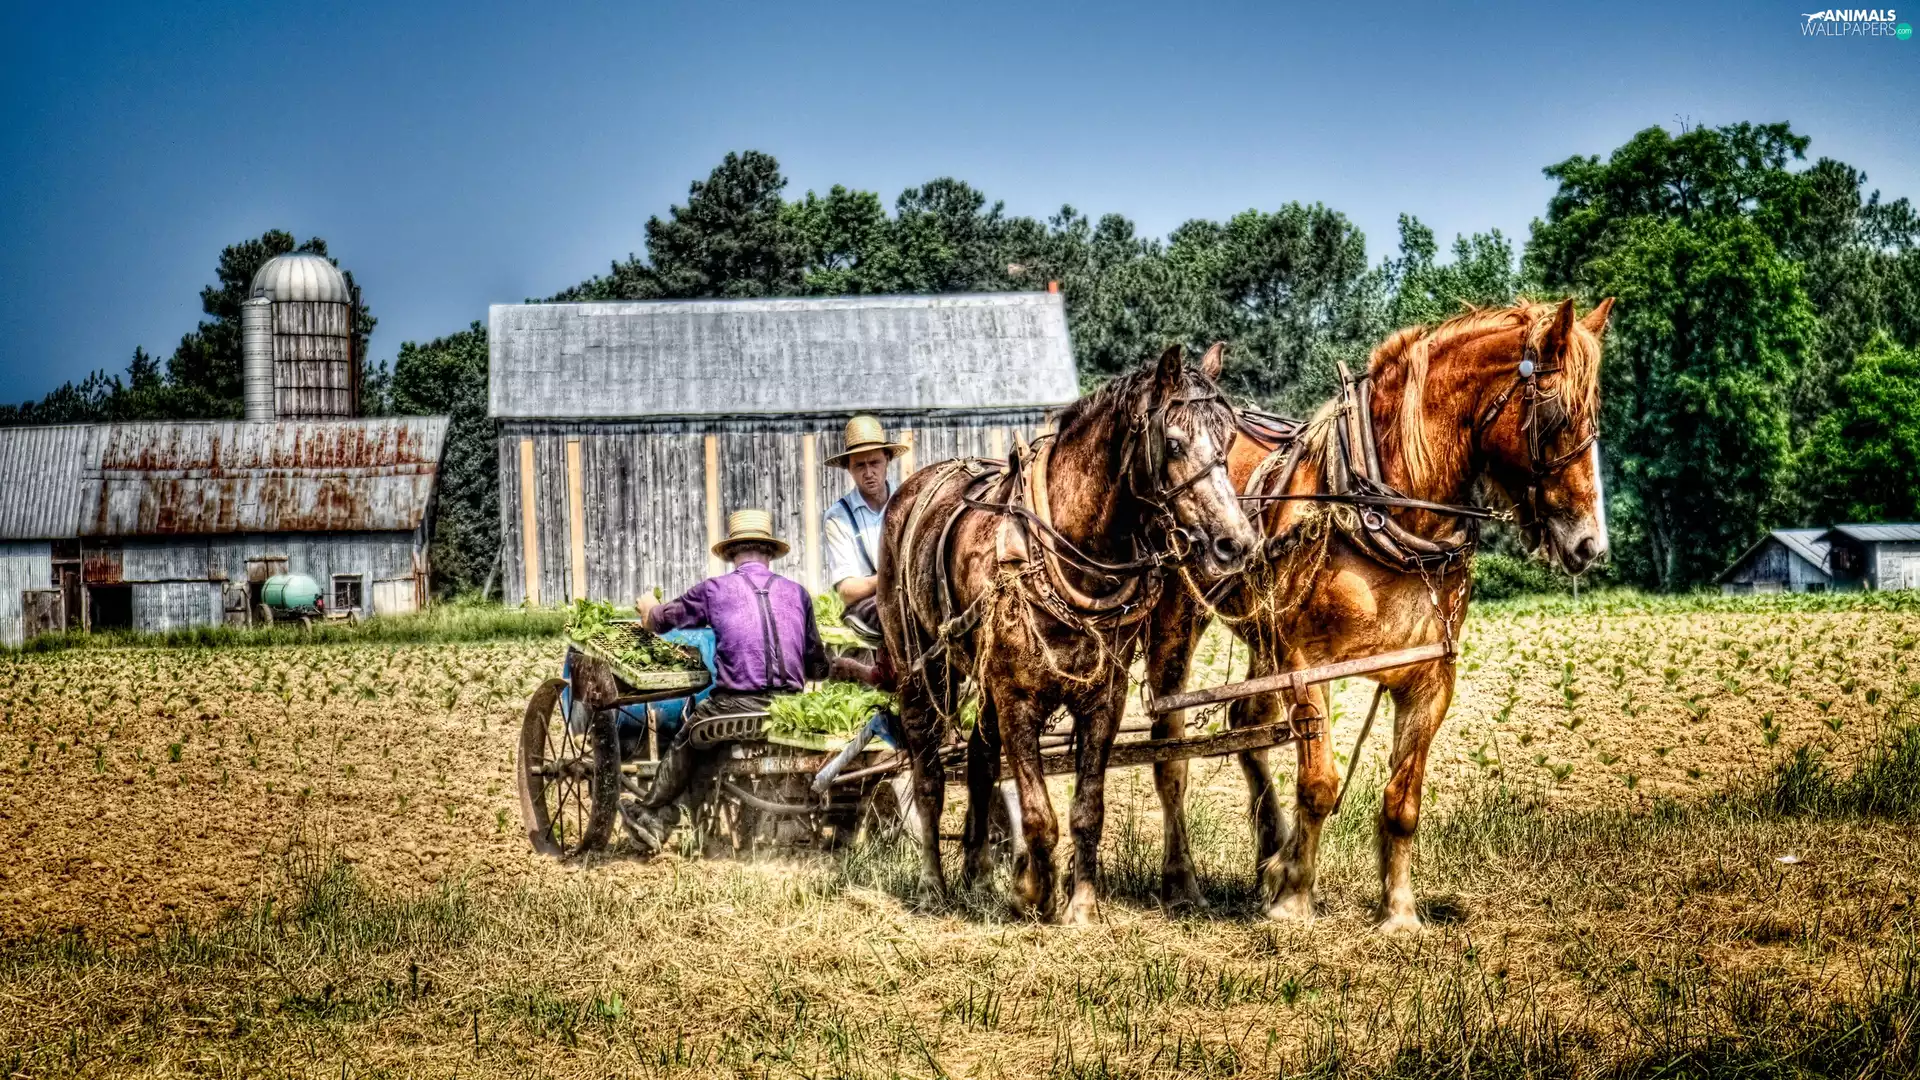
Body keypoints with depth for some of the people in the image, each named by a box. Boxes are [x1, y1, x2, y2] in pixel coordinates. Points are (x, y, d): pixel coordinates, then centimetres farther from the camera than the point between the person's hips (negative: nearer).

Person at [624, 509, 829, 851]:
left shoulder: (714, 589, 6)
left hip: (737, 705, -2)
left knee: (686, 739, 22)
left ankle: (653, 816, 22)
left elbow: (658, 621, 21)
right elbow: (818, 667, 16)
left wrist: (648, 607, 46)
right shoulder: (797, 592, 12)